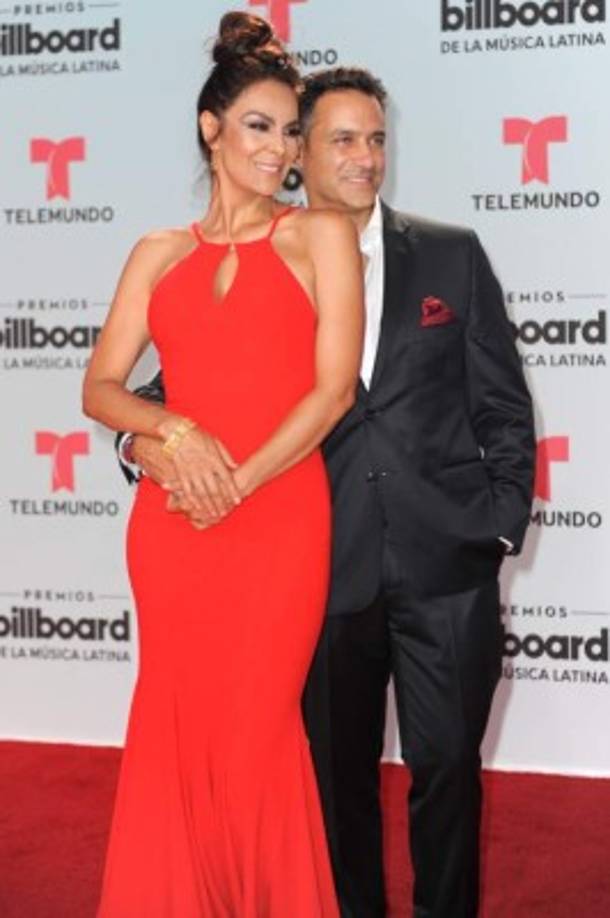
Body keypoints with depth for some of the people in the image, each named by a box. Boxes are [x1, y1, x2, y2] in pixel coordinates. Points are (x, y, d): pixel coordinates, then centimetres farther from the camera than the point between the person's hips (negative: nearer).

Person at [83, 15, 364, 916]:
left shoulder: (322, 235, 4)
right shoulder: (159, 254, 12)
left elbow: (335, 388, -5)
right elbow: (101, 388, 8)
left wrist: (236, 486, -12)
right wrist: (175, 431, -12)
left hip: (277, 519, -3)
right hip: (171, 523, 3)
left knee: (255, 737, 2)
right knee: (179, 731, 9)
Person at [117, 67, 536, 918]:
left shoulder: (452, 255, 6)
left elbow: (503, 406, 7)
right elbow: (167, 393, 5)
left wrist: (503, 525, 0)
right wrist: (157, 449, -17)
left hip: (447, 564, 0)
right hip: (328, 570, 0)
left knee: (448, 769, 6)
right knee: (340, 774, 13)